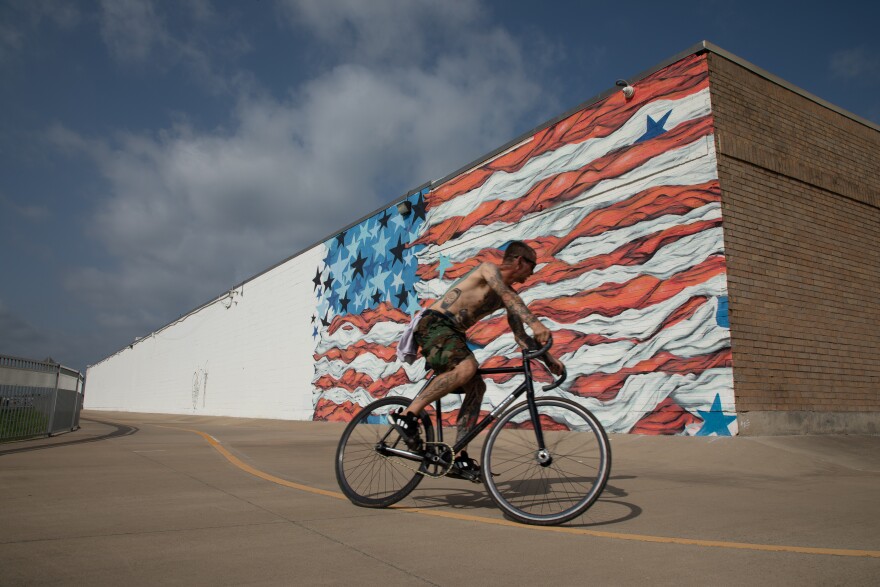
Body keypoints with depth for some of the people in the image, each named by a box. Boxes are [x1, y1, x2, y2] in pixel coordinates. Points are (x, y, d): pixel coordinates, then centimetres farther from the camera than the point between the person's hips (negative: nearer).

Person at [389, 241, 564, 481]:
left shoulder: (507, 295, 17)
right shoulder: (489, 268, -5)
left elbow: (520, 336, 16)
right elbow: (508, 296, -26)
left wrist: (548, 358, 4)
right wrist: (535, 323, -39)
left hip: (453, 334, 9)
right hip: (434, 323, -9)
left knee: (476, 387, -6)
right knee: (467, 367, -33)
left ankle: (460, 460, -5)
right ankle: (406, 415, -27)